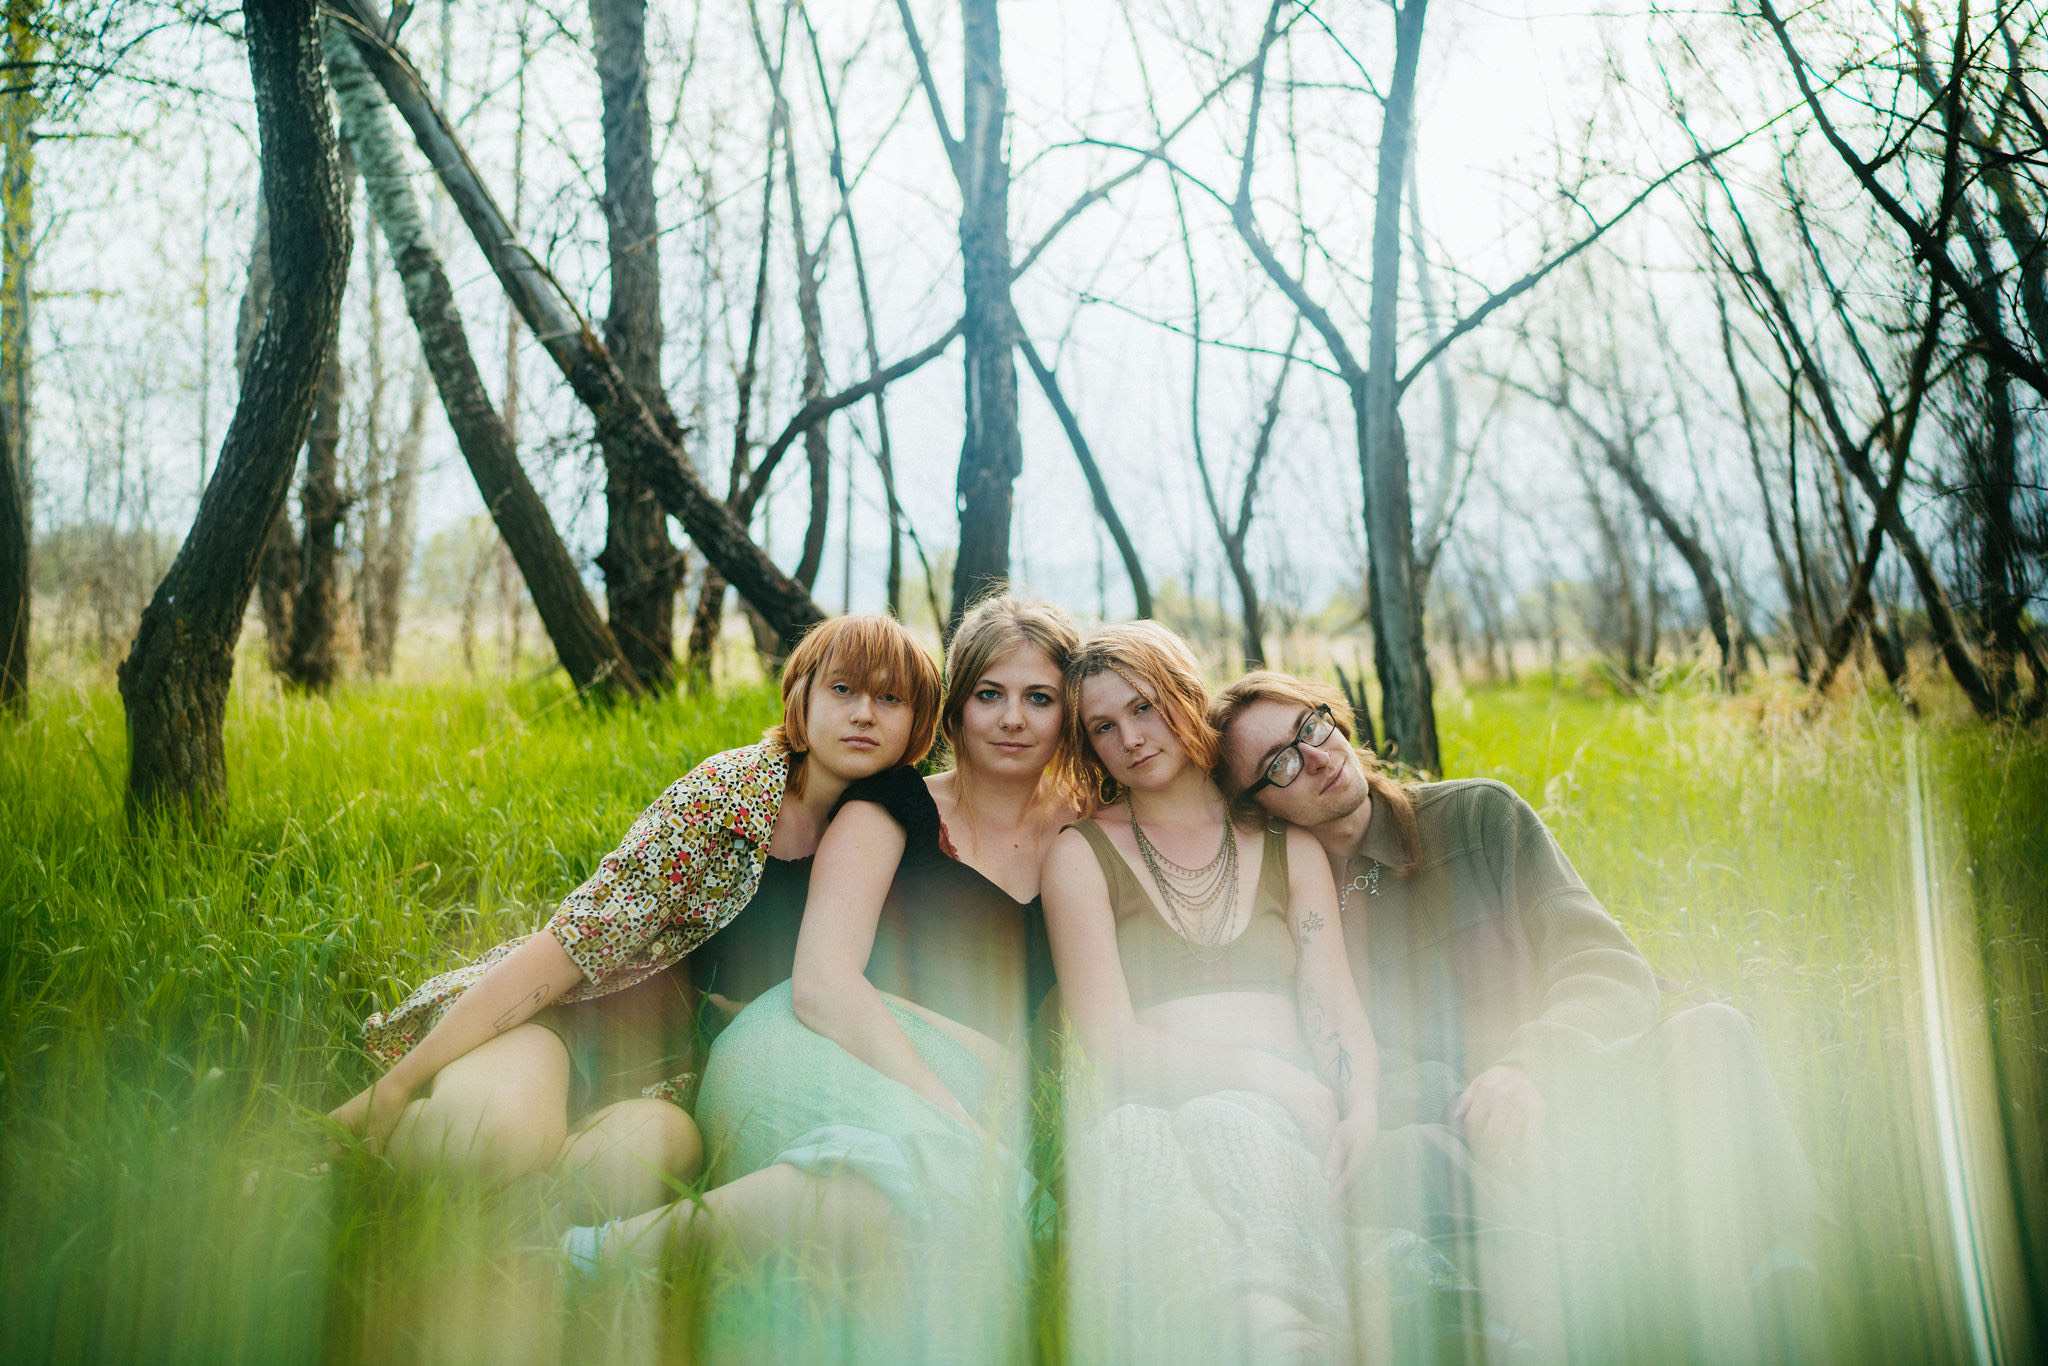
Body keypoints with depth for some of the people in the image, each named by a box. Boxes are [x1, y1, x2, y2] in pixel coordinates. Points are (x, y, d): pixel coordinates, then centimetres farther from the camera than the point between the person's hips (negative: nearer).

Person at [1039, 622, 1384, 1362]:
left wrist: (1360, 1108, -8)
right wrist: (1265, 1072, -10)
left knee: (1222, 1123, -34)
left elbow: (1337, 1006, 13)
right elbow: (1111, 1043, 2)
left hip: (1279, 1117, 1)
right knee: (1131, 1135, -36)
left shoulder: (1288, 848, 21)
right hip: (1149, 1110, -1)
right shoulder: (1080, 853, 12)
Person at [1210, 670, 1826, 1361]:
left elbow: (1611, 970, 2)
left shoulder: (1477, 814, 10)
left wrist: (1531, 1064, -19)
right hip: (1423, 1134, -1)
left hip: (1559, 1104, 2)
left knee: (1706, 1034, -25)